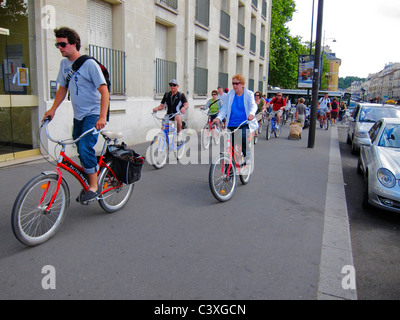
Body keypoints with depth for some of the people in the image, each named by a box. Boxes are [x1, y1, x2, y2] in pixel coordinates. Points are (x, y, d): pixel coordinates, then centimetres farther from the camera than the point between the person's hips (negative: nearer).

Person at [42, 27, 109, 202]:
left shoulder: (89, 64, -13)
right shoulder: (64, 63, 9)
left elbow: (104, 91, -18)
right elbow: (62, 89, 19)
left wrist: (102, 117, -27)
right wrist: (52, 109, 8)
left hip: (93, 114, -7)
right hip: (78, 115, 7)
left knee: (85, 147, -20)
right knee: (81, 150, 10)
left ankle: (94, 186, -6)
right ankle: (88, 184, 27)